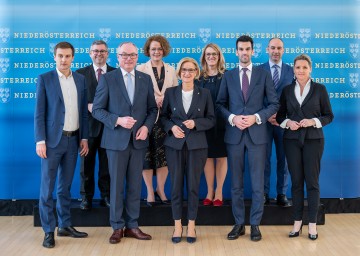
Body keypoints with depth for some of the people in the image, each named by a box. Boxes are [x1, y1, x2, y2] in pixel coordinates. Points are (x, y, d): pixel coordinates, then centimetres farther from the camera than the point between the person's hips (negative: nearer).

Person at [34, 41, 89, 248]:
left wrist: (84, 138, 6)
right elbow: (39, 113, -6)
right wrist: (40, 141, -12)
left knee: (65, 186, 13)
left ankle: (65, 225, 22)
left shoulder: (80, 79, 8)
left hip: (73, 139, 4)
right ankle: (49, 231, 7)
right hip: (52, 140, -4)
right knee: (47, 187, 0)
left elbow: (84, 111, 10)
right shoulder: (45, 79, -2)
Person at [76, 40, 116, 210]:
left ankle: (106, 196, 20)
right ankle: (86, 197, 18)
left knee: (107, 164, 8)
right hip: (88, 125, 0)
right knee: (87, 163, 7)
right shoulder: (80, 73, 5)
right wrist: (88, 106, -14)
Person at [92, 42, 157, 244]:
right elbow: (97, 109, -4)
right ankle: (117, 227, 17)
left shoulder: (146, 79, 7)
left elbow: (153, 108, 10)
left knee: (135, 184, 8)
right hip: (116, 139, -3)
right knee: (117, 184, 5)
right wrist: (118, 120, -19)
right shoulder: (107, 79, -2)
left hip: (139, 140, 3)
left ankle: (132, 226, 19)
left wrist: (146, 126, -7)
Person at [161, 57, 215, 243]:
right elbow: (164, 116, 9)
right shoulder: (170, 92, 5)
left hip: (196, 145, 0)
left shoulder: (204, 93, 4)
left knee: (193, 185, 2)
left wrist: (195, 123, -12)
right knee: (176, 184, 2)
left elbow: (211, 119, 5)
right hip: (174, 144, 0)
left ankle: (191, 225, 15)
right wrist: (172, 127, -10)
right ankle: (177, 225, 14)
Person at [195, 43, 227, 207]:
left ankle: (219, 192, 15)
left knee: (221, 156, 5)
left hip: (221, 122, -1)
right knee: (208, 156, 6)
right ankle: (210, 191, 18)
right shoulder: (199, 77, 5)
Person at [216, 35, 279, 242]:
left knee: (258, 183, 3)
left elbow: (274, 104, 2)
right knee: (236, 183, 8)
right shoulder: (228, 76, 9)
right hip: (234, 134, 2)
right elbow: (221, 104, 8)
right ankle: (239, 224, 18)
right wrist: (232, 117, -10)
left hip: (257, 134, -1)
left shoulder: (264, 74, 4)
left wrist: (256, 117, -12)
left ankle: (255, 224, 14)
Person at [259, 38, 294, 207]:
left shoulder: (291, 71, 7)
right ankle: (264, 194, 12)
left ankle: (282, 195, 14)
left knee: (283, 159, 5)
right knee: (264, 158, 3)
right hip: (264, 120, -1)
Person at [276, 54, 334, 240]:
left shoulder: (320, 89, 2)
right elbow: (279, 115, 11)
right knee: (296, 181, 5)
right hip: (292, 140, 2)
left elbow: (329, 115, 2)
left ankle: (312, 224, 7)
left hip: (313, 140, -2)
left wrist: (313, 121, -15)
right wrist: (287, 122, -10)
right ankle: (297, 222, 13)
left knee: (312, 181, -1)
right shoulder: (287, 90, 8)